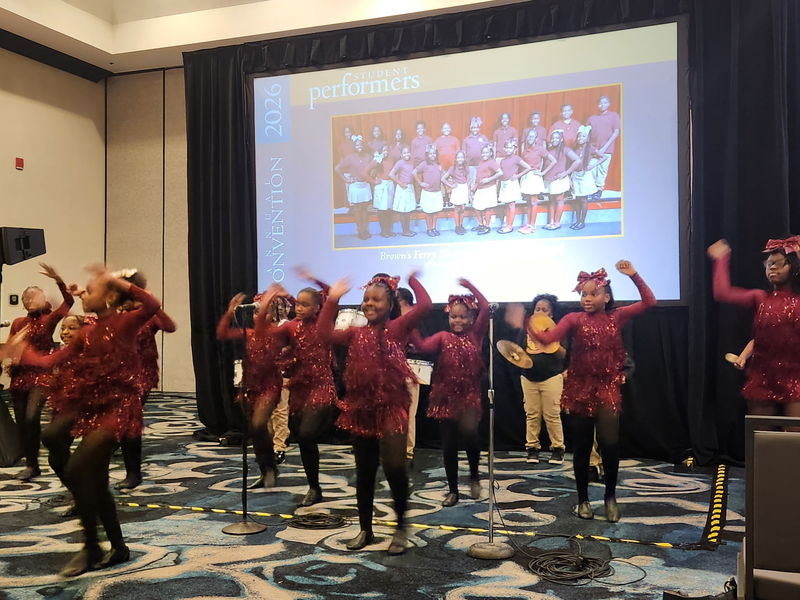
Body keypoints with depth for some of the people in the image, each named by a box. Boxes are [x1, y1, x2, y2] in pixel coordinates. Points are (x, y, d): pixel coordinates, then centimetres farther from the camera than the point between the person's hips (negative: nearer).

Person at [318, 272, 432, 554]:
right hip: (361, 409, 5)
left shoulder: (398, 327, -2)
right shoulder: (356, 333, 10)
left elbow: (425, 305, -15)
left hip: (392, 408, -5)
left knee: (394, 466, -17)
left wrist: (412, 280, -3)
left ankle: (401, 526, 7)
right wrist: (333, 300, -1)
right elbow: (326, 333, -4)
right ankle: (365, 530, 28)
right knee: (364, 473, 12)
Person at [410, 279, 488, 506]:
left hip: (469, 396, -1)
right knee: (448, 445, 4)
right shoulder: (443, 337, 4)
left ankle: (474, 477, 9)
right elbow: (423, 346, -15)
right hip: (445, 396, 1)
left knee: (469, 434, -20)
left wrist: (469, 286, -5)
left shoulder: (475, 334, 4)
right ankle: (453, 491, 19)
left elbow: (485, 308, -6)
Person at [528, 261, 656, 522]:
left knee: (610, 444, -10)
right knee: (582, 447, 7)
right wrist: (527, 327, -31)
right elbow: (547, 338, -15)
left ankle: (610, 497, 13)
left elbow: (649, 302, -4)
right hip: (580, 389, 0)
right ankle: (583, 500, 23)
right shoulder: (574, 319, -3)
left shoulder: (616, 317, 1)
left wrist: (634, 276, -13)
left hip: (608, 389, 0)